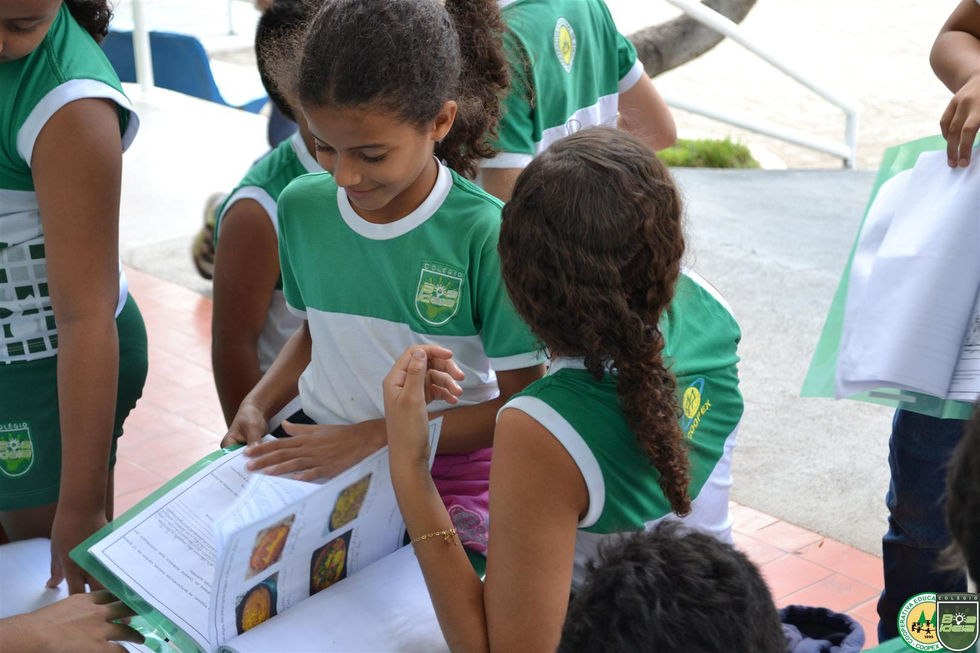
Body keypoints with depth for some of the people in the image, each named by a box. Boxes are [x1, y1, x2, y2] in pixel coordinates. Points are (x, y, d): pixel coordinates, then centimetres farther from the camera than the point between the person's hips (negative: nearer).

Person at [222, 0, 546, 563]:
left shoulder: (484, 236, -17)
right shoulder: (302, 207, 0)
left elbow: (519, 404, -11)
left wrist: (372, 436, -17)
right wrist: (259, 404, 0)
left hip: (448, 461, -4)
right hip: (315, 446, 4)